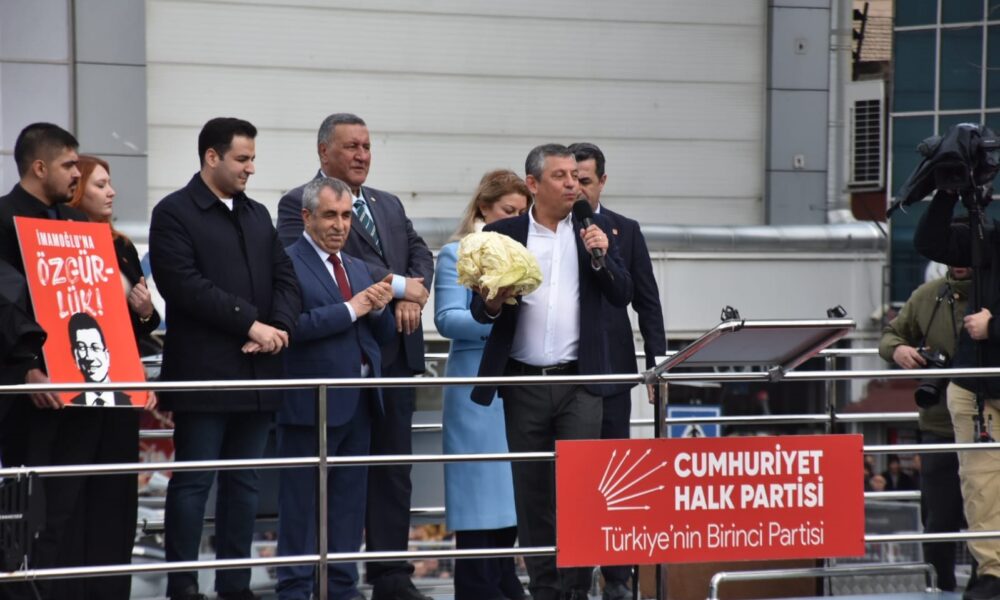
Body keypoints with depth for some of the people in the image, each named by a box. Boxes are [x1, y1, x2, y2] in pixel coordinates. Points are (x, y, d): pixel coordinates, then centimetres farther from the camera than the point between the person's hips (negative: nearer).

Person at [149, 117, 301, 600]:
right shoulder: (174, 213, -4)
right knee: (193, 482, -3)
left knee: (244, 483, 9)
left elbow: (285, 278, 12)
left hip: (258, 373, 6)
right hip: (203, 374, -6)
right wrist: (249, 323, -17)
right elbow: (186, 285, -15)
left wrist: (279, 326, -8)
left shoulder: (259, 215, 17)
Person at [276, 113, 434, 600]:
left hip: (395, 353, 6)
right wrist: (397, 285, -16)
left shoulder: (390, 205, 19)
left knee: (393, 469, 7)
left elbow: (420, 254, 11)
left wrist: (412, 298, -11)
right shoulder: (298, 204, -4)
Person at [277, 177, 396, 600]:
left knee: (349, 500, 11)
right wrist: (350, 309, -19)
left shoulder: (358, 268, 17)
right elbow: (291, 326, -21)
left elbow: (382, 335, 17)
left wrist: (378, 309, -4)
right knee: (301, 501, -1)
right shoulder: (287, 264, -8)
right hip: (312, 404, -7)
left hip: (359, 402, 7)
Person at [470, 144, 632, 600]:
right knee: (531, 490, 6)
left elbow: (622, 297, 3)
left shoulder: (595, 232, 6)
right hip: (524, 381, 1)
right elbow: (479, 308, 5)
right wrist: (493, 303, -17)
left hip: (579, 379, -1)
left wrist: (601, 255, -12)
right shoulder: (503, 234, 4)